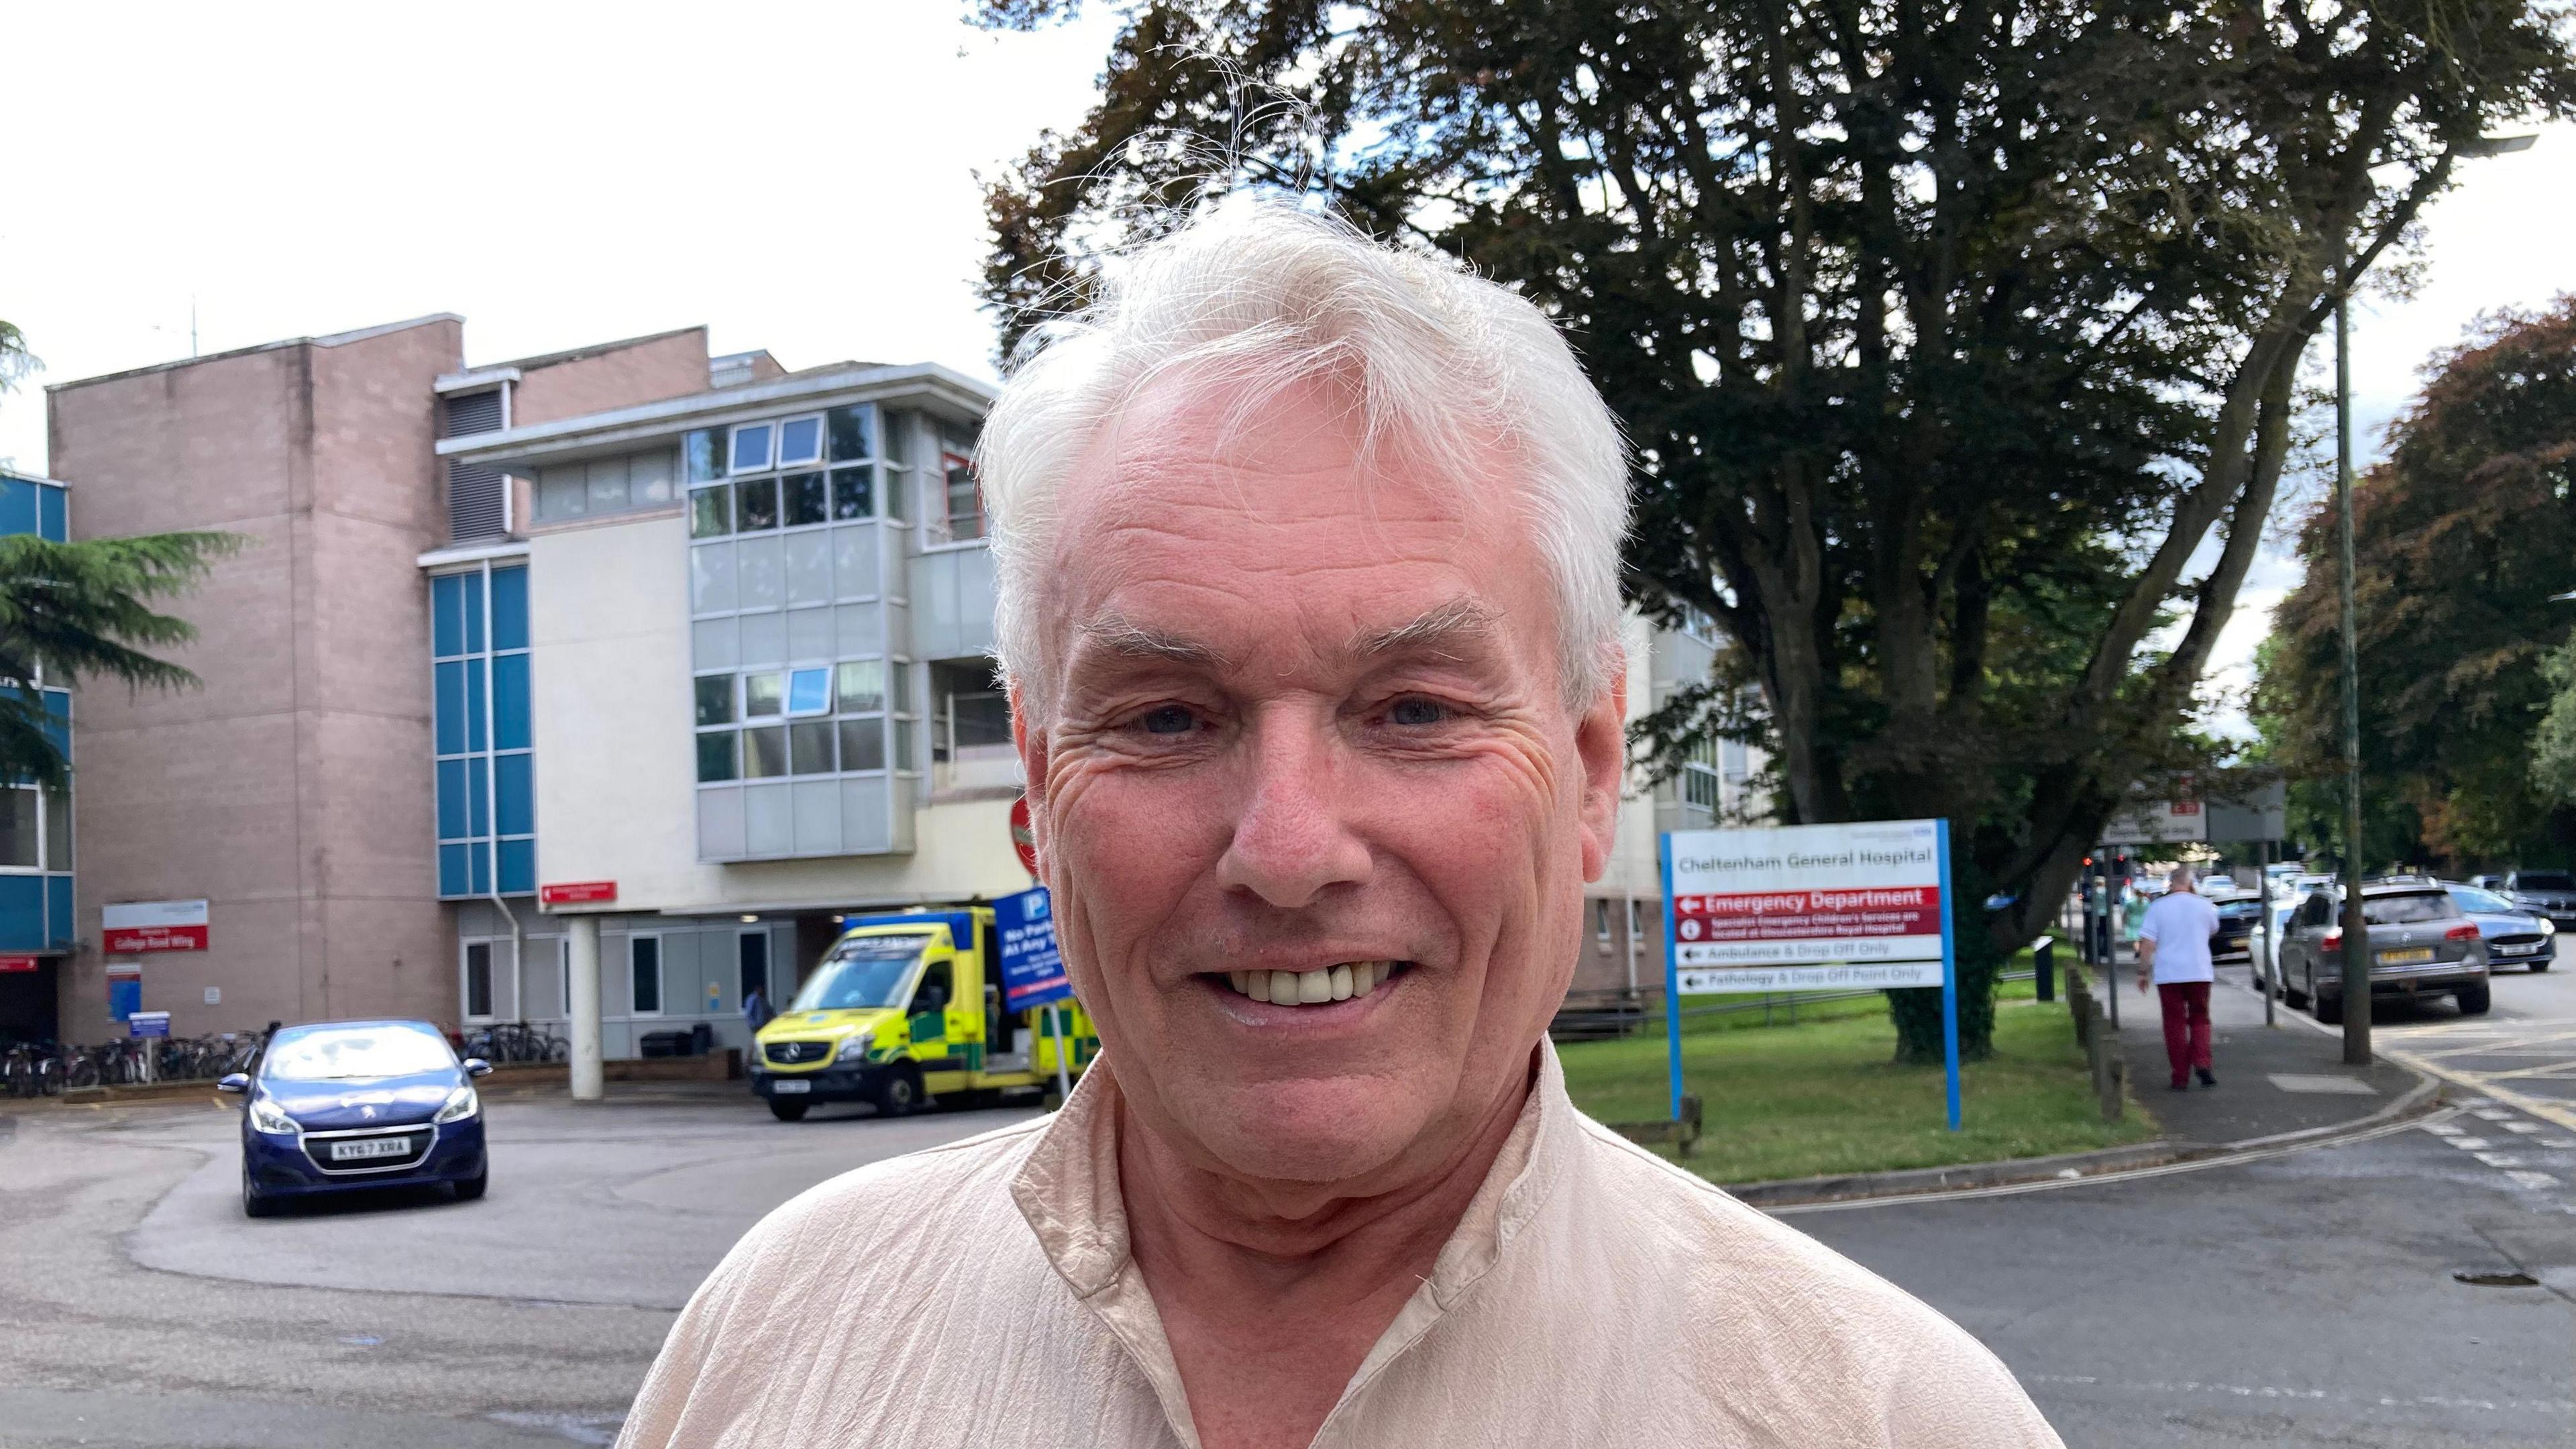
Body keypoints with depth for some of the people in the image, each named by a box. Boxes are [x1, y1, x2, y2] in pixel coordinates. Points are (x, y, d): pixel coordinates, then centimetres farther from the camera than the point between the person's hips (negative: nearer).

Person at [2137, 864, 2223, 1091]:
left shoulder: (2158, 907, -5)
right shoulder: (2203, 905, 0)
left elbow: (2147, 944, -8)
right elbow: (2213, 930, 21)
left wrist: (2143, 972, 1)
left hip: (2168, 975, -1)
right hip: (2200, 973, 1)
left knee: (2175, 1023, 5)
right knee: (2200, 1019, 15)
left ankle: (2181, 1077, 3)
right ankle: (2202, 1062, -8)